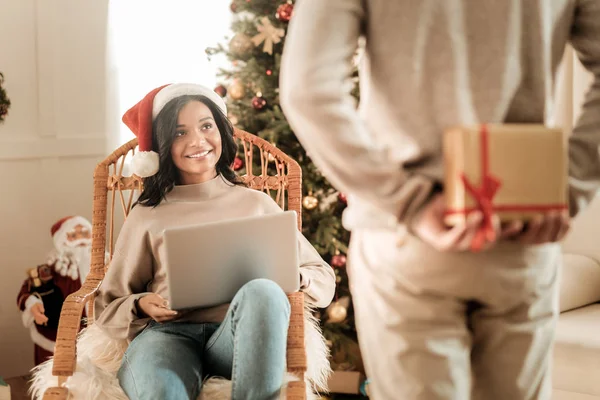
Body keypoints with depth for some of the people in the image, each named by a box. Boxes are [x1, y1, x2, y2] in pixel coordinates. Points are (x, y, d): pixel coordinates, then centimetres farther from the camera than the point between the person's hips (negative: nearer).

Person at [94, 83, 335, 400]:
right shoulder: (147, 215, 17)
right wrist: (141, 305, -3)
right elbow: (108, 306, 19)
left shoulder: (256, 203, 19)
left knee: (263, 292, -36)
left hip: (238, 337, 2)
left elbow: (324, 279, 19)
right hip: (170, 332, -1)